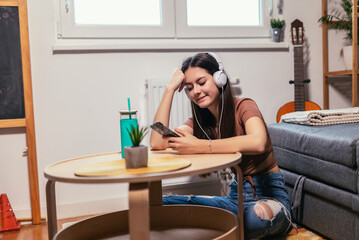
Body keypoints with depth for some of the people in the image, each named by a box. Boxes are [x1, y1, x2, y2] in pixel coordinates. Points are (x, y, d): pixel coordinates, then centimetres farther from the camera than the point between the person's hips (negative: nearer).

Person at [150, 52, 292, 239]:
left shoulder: (244, 106, -12)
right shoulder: (200, 120, 6)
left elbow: (258, 143, -36)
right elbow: (157, 143, -11)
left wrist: (199, 146, -34)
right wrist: (170, 88, -8)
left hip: (269, 193, -5)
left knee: (257, 215, -42)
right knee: (162, 203, -11)